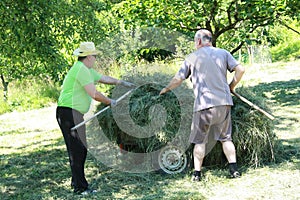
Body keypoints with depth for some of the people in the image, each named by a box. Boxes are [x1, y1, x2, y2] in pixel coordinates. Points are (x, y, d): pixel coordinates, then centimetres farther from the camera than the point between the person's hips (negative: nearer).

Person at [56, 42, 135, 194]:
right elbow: (94, 94, -18)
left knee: (80, 149, 15)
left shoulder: (87, 70, 17)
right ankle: (80, 187, -4)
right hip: (69, 113, -11)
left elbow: (102, 78, 31)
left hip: (75, 114, 11)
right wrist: (110, 102, -5)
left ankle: (76, 182, 25)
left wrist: (121, 83, 32)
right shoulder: (81, 69, -16)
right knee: (77, 150, -8)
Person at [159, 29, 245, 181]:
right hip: (224, 103, 3)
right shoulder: (223, 53, 10)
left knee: (199, 140, 6)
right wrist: (231, 87, 15)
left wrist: (166, 89, 23)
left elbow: (178, 79, 5)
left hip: (204, 104, -3)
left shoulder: (192, 57, 3)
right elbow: (240, 69, 2)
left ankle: (197, 173, 5)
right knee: (226, 138, 13)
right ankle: (234, 169, 6)